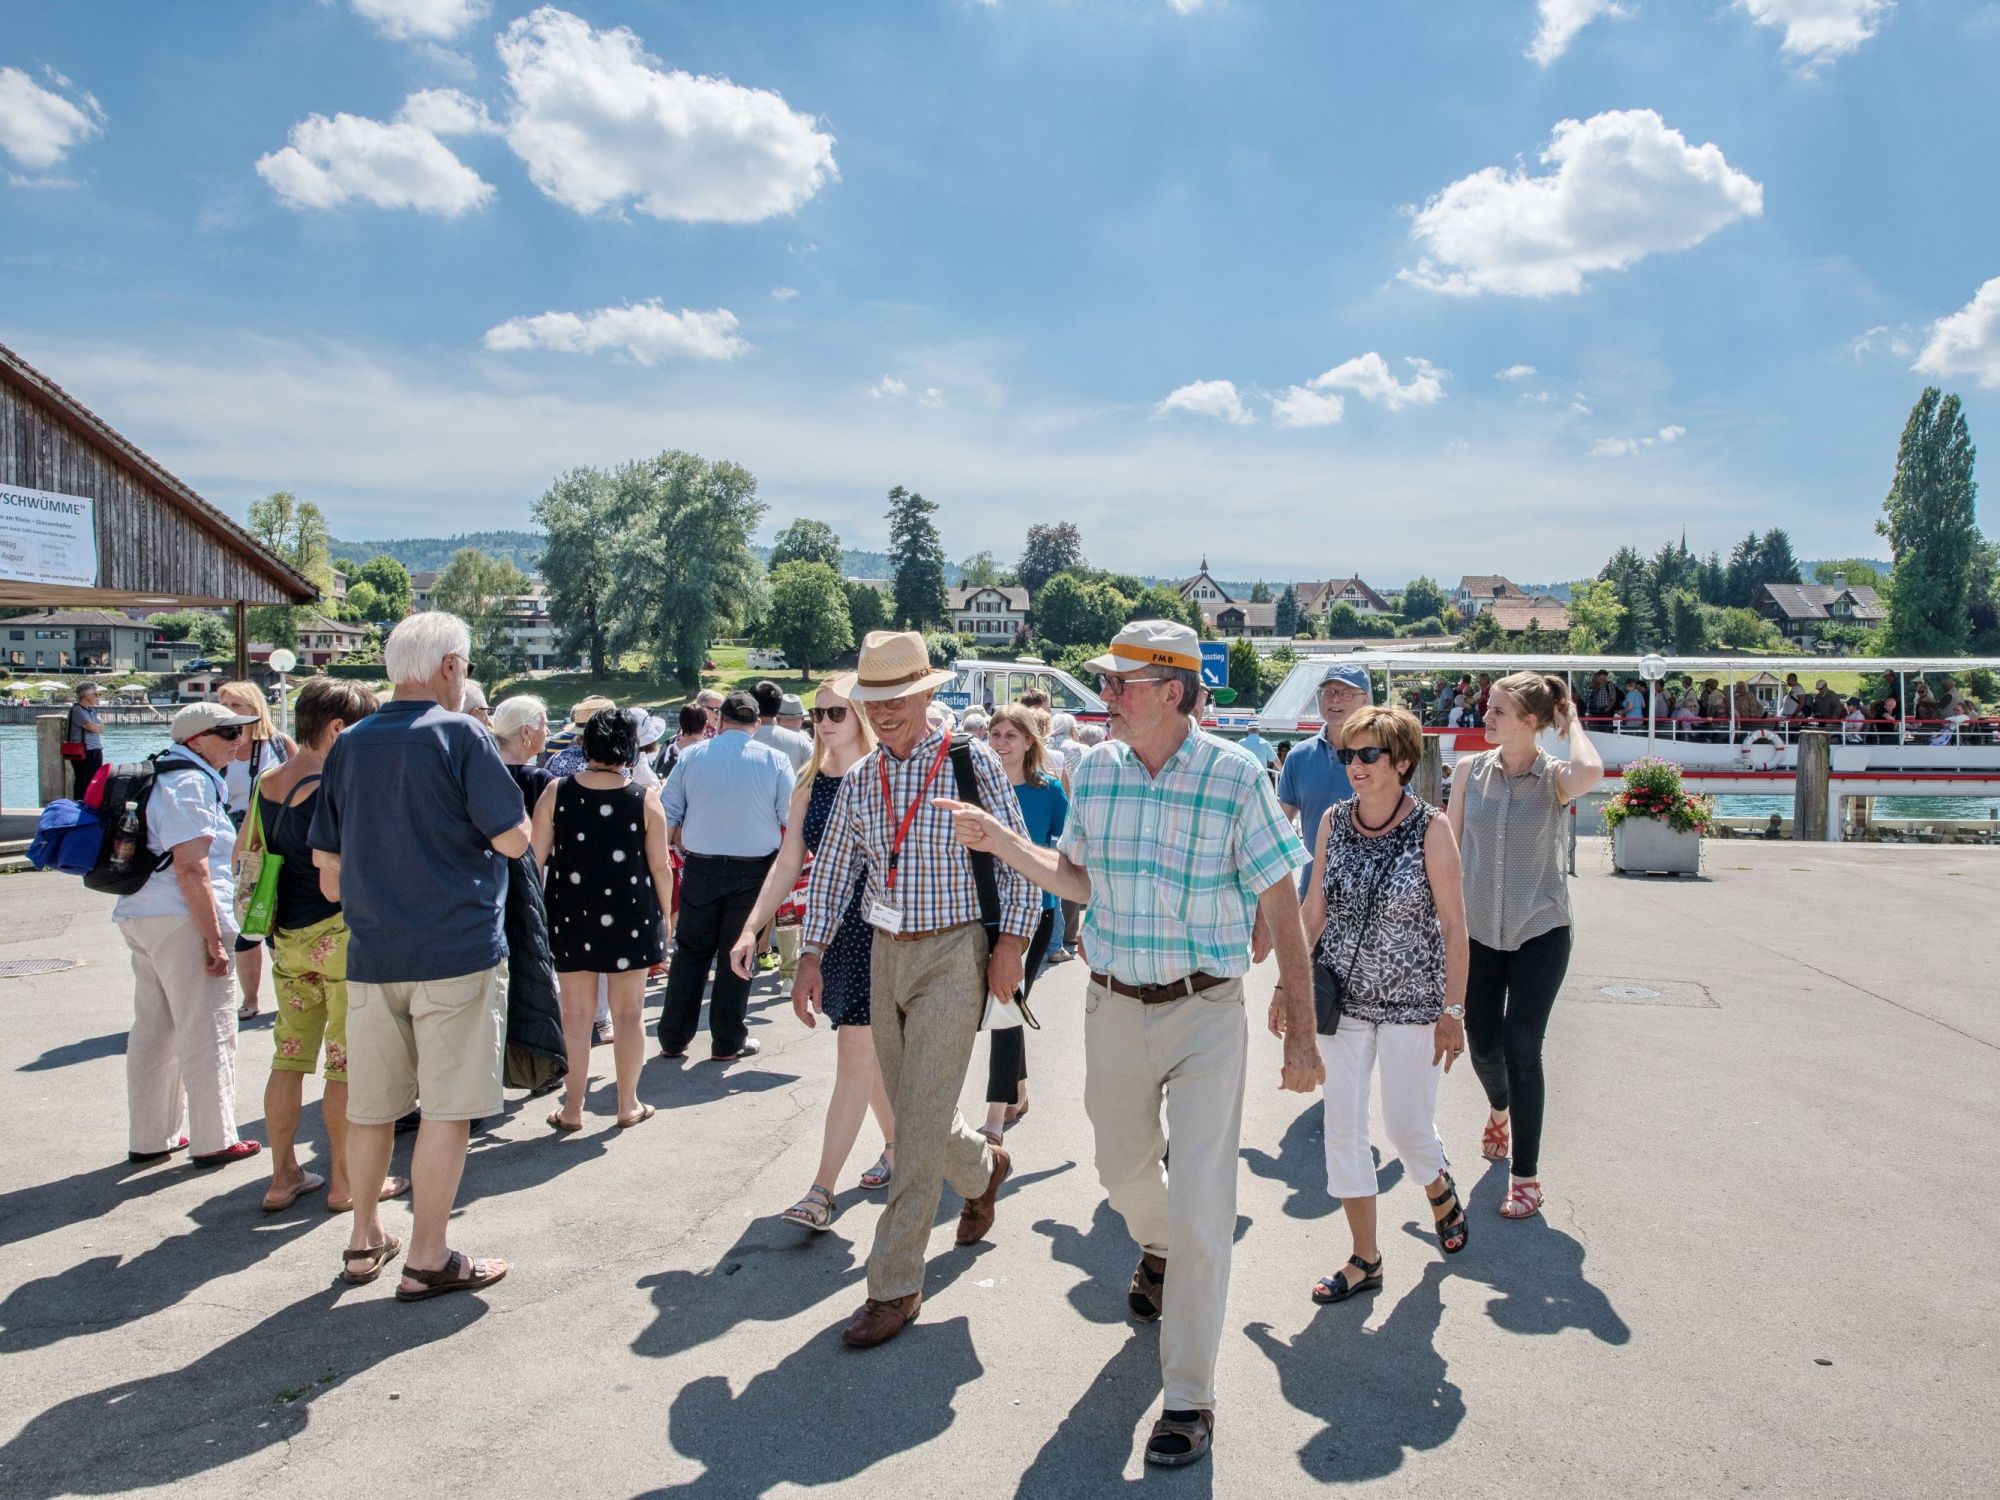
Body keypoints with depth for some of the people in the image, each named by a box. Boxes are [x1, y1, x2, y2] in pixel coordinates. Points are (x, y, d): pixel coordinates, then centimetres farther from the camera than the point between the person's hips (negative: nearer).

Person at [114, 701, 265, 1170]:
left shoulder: (162, 777, 20)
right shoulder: (191, 784, -13)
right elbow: (191, 868, -19)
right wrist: (214, 940, -20)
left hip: (140, 916, 10)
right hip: (182, 920, -10)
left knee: (153, 1029, 15)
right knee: (207, 1032, -2)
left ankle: (151, 1138, 24)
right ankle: (214, 1141, 5)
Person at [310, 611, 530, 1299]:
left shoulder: (349, 745, 8)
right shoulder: (460, 735, -9)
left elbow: (327, 866, 11)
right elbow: (513, 838, -12)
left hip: (371, 953, 6)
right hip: (456, 952, -6)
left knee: (370, 1104, 16)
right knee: (446, 1107, 2)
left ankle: (365, 1241, 30)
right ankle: (428, 1260, 9)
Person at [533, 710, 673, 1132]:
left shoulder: (556, 792, -4)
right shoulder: (645, 799, -6)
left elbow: (535, 858, -2)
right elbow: (659, 866, -3)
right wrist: (664, 917, 10)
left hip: (570, 915, 1)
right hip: (629, 915, -1)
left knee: (576, 1013, 10)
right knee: (627, 1013, 10)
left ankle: (572, 1108, 17)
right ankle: (628, 1105, 20)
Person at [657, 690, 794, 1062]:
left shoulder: (692, 756, 0)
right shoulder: (774, 760, -4)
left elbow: (667, 819, 3)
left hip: (700, 867, 2)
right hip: (753, 870, -1)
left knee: (691, 951, 11)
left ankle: (673, 1038, 16)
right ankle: (727, 1042, 12)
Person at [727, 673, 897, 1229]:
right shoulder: (811, 784, 8)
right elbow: (788, 863, 9)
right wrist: (752, 927, 1)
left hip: (876, 927, -6)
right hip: (828, 928, 6)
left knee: (855, 1052, -5)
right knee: (868, 1048, 16)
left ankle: (822, 1188, -2)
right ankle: (896, 1147, 35)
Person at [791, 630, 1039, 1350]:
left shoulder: (972, 762, -8)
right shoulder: (859, 779, 5)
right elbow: (830, 870, 10)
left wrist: (1011, 942, -11)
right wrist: (811, 956, 3)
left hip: (954, 953, -6)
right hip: (885, 954, 6)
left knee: (919, 1121, -7)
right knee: (910, 1109, 17)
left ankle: (894, 1284, 3)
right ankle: (983, 1168, 48)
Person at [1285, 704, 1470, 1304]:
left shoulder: (1431, 828, -11)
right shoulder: (1333, 821, 0)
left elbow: (1455, 926, -9)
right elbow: (1313, 911, 6)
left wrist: (1453, 1011, -10)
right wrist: (1287, 985, 6)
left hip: (1410, 1002, -3)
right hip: (1341, 999, 4)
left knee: (1408, 1129, 6)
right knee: (1342, 1128, 5)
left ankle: (1440, 1188, 42)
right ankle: (1365, 1260, 20)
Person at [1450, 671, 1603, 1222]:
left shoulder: (1555, 778, -10)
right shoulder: (1469, 770, -2)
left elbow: (1591, 772, -35)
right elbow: (1449, 847, 4)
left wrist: (1572, 722, -17)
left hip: (1540, 932, -3)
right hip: (1479, 930, 3)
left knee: (1522, 1050, -4)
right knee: (1482, 1045, 12)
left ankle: (1526, 1176, 12)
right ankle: (1500, 1107, 48)